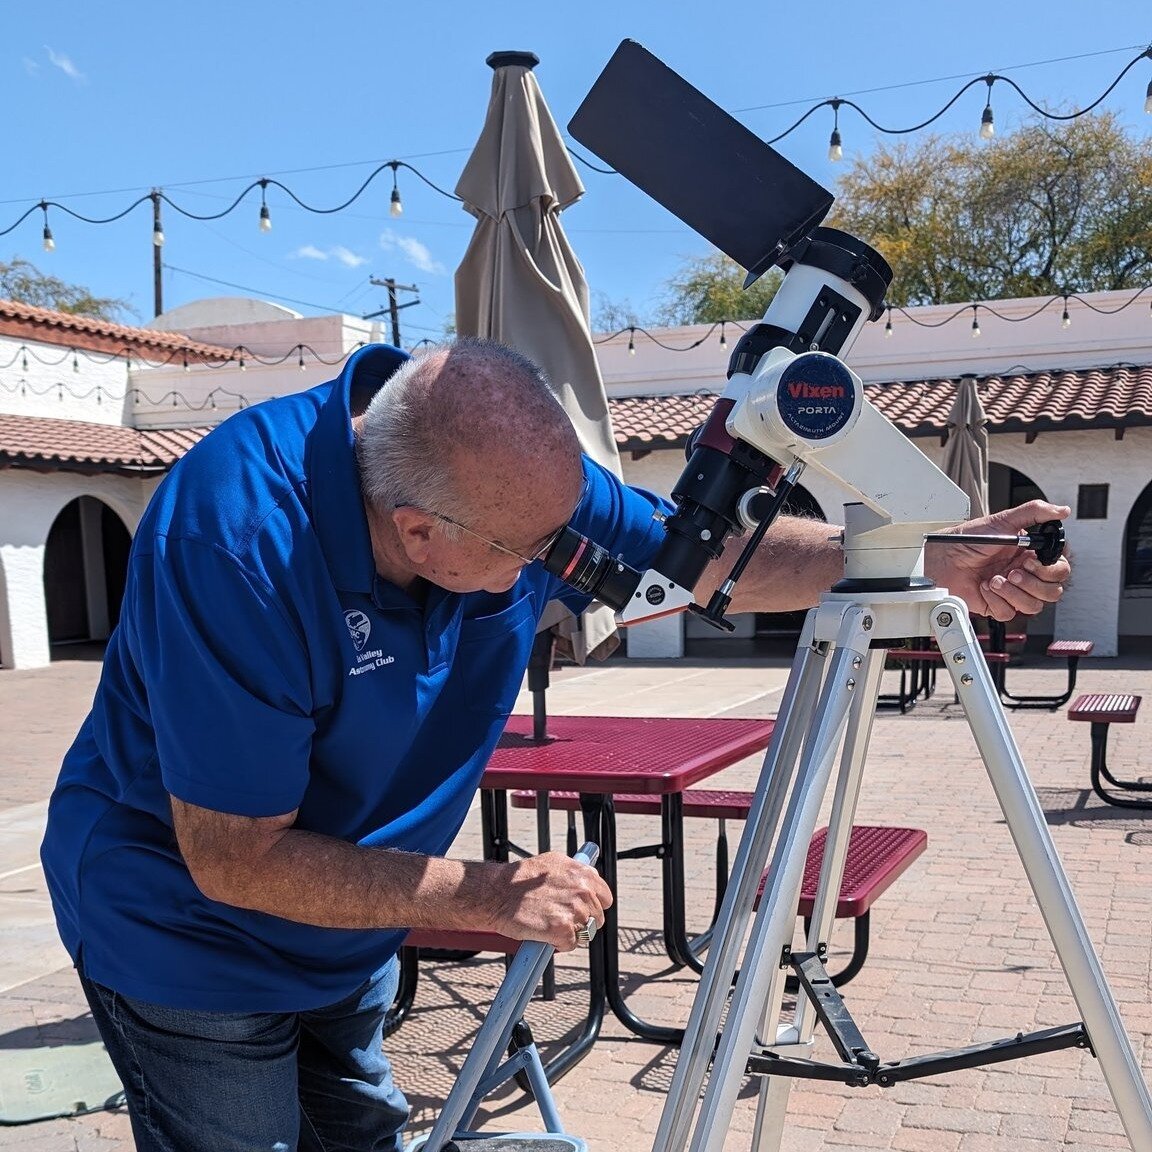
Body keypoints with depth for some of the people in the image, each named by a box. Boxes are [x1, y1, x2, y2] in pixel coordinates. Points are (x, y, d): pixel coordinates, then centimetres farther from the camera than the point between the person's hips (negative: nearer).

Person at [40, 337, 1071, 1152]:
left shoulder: (519, 478, -18)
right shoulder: (237, 536, -36)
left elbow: (717, 556, -6)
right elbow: (237, 860, -30)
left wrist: (929, 559, -17)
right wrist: (488, 897, -29)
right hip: (192, 937, -5)